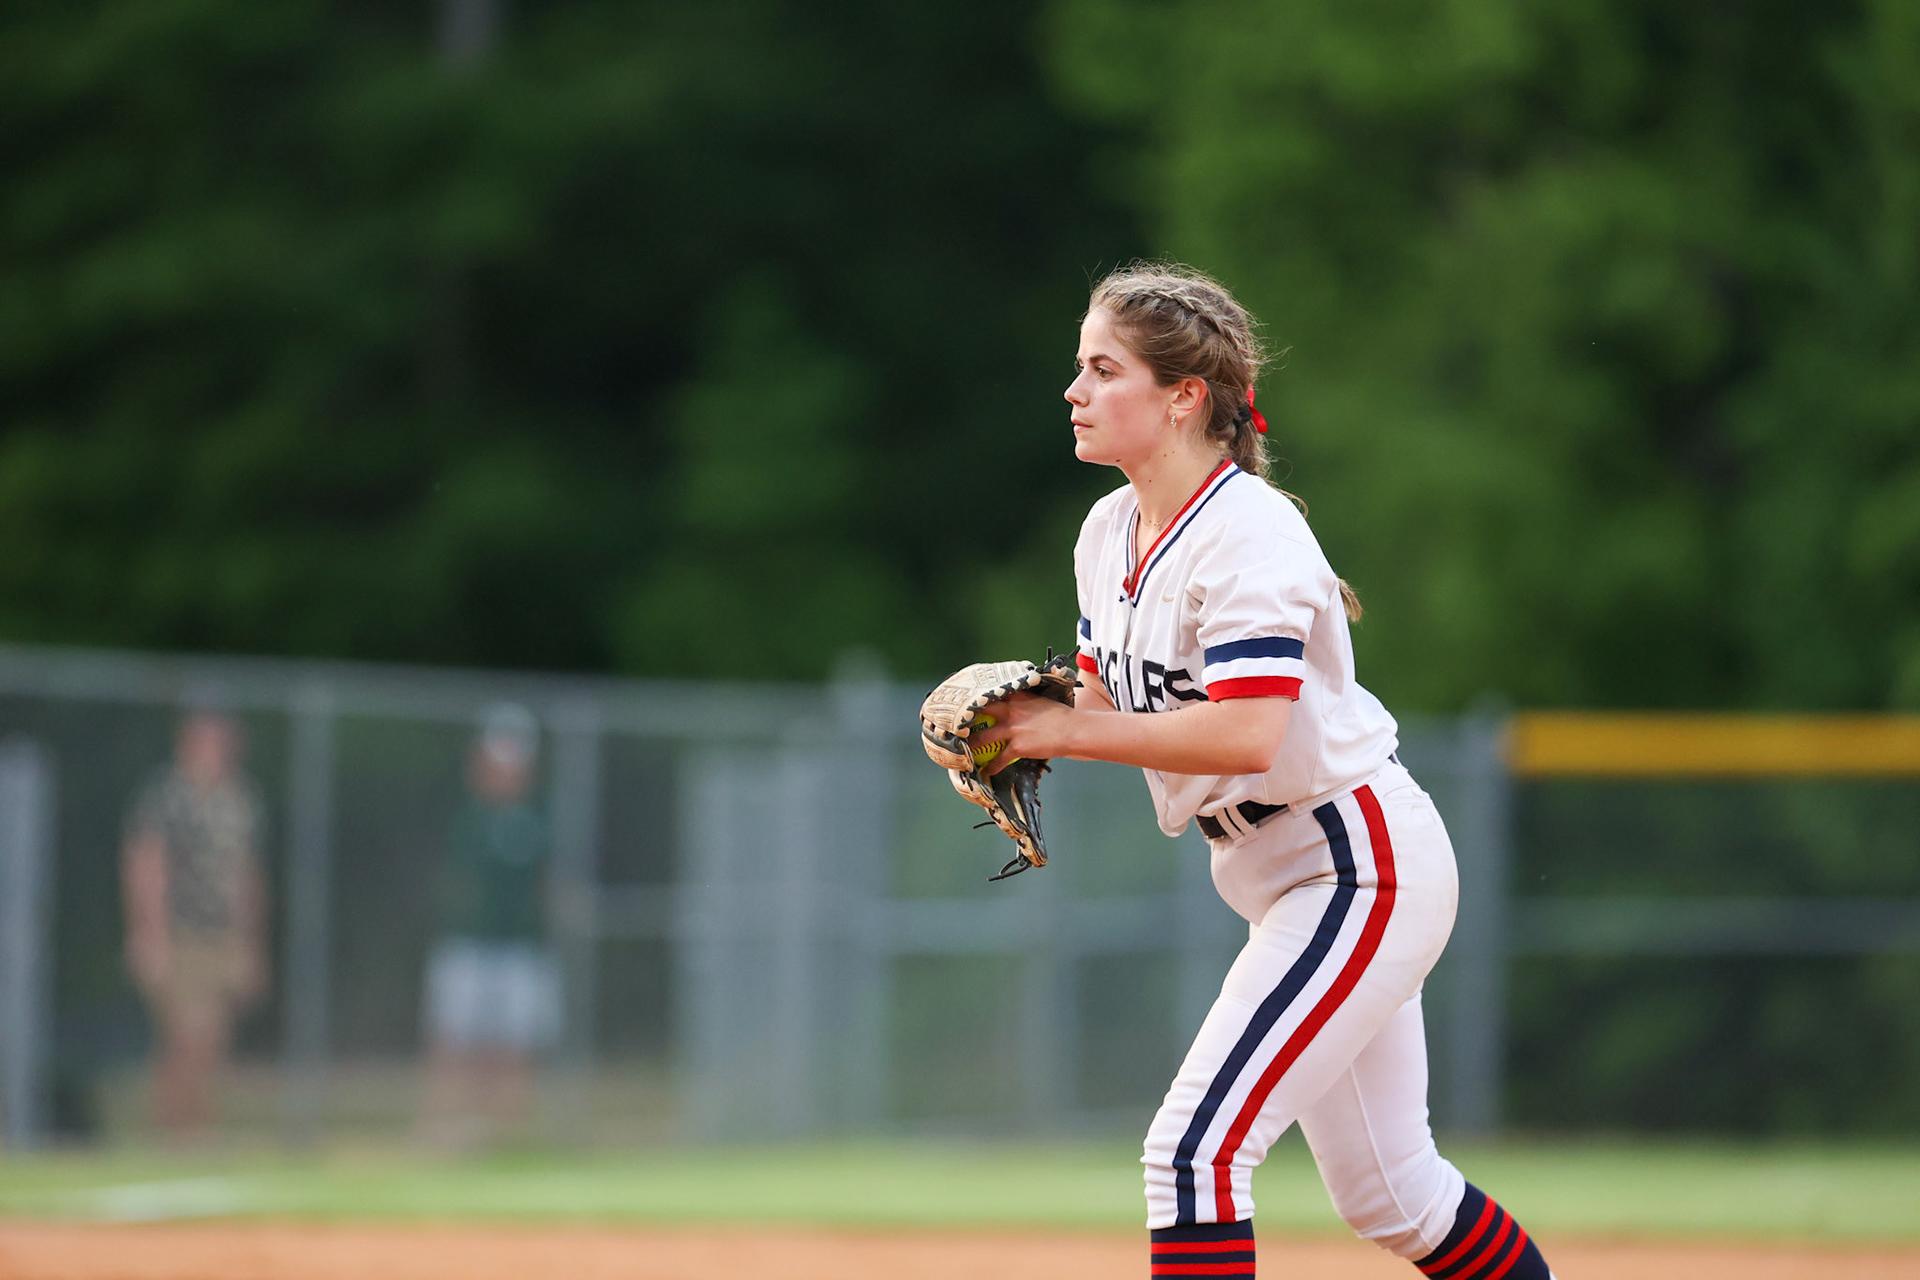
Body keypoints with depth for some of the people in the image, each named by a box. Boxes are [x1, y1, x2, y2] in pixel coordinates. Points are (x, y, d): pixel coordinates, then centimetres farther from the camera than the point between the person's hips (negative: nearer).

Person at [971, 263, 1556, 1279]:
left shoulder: (1249, 534, -21)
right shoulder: (1110, 531, 6)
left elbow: (1244, 737, -31)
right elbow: (1114, 696, 16)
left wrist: (1069, 732, -25)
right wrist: (1029, 721, -6)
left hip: (1362, 870, -10)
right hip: (1276, 878, 10)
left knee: (1195, 1149, -18)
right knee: (1384, 1195, 16)